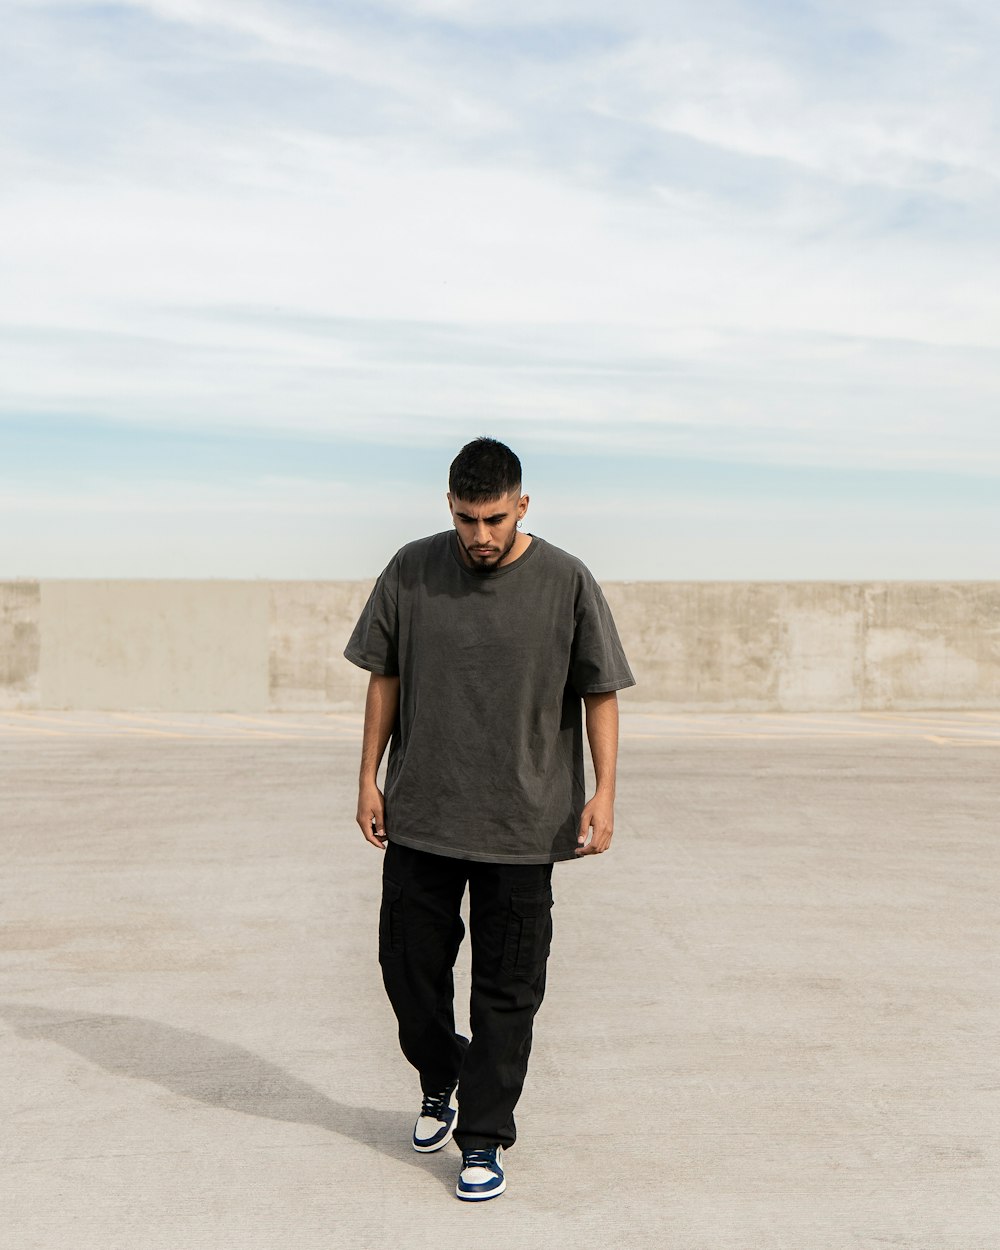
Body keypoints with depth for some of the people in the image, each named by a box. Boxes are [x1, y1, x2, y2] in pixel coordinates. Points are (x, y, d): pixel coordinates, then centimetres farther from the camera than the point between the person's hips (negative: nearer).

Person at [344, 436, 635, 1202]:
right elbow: (385, 678, 9)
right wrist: (370, 779, 7)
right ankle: (440, 1084, 39)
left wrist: (603, 793, -9)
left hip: (522, 827, -2)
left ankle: (484, 1136, 18)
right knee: (408, 963, 12)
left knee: (506, 989, 4)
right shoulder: (411, 572, 0)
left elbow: (600, 693, -1)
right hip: (419, 817, 3)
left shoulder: (566, 583, -6)